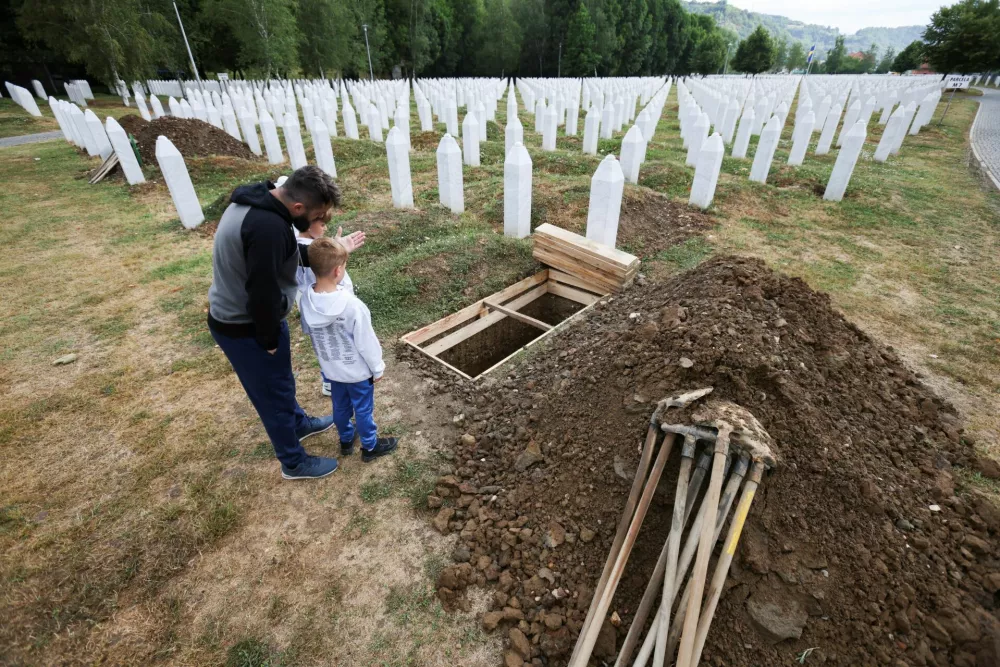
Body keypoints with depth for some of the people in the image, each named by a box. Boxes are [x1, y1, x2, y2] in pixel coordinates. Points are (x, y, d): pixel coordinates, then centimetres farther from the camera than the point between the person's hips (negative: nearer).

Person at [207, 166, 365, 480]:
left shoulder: (256, 201, 0)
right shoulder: (268, 227, -33)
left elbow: (290, 255, 11)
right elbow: (263, 293, -30)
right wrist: (269, 339, -16)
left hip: (236, 317, 9)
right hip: (245, 328, -9)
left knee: (280, 381, 29)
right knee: (274, 393, 10)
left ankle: (299, 424, 54)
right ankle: (294, 462, 32)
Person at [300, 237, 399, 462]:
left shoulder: (305, 300, -15)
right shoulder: (352, 305, -32)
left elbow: (311, 331, 1)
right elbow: (366, 342, -22)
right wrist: (377, 368, -7)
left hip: (331, 368, 6)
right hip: (357, 370, -5)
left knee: (340, 406, 26)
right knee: (363, 409, 16)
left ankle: (346, 440, 49)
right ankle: (370, 447, 36)